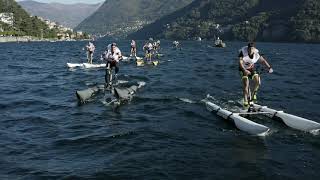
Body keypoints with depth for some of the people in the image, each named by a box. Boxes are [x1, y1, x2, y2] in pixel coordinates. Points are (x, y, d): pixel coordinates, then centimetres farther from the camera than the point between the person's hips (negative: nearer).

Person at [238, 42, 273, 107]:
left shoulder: (256, 54, -15)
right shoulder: (243, 52, -24)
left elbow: (263, 60, -3)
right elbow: (240, 62, -31)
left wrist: (269, 67, -13)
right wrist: (245, 70, -45)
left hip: (251, 68, 3)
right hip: (243, 69, -3)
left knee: (257, 80, -19)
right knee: (246, 84, -20)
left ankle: (253, 95, 4)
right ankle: (245, 101, -15)